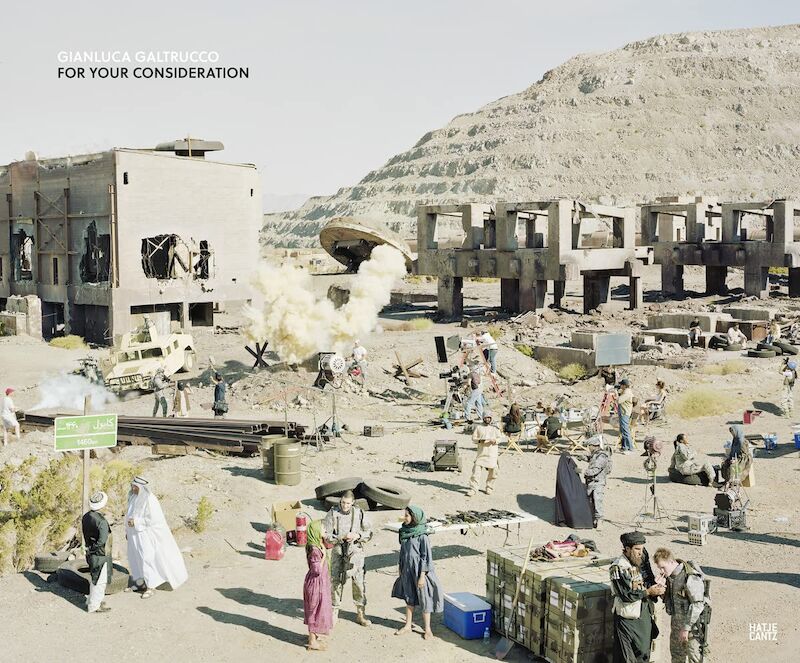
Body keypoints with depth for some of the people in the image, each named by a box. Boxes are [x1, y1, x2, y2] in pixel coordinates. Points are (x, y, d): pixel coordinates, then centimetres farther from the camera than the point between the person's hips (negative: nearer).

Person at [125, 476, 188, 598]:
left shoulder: (149, 500, -18)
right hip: (134, 534, 8)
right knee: (135, 558, 14)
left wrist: (136, 522, -21)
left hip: (146, 535, -8)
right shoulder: (133, 498, 4)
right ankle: (140, 582, 28)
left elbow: (153, 519, -20)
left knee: (147, 559, -5)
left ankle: (151, 586, 4)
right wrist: (127, 530, 10)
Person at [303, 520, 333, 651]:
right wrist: (324, 556, -22)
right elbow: (317, 570, -26)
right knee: (315, 611, 1)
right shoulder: (314, 550, -26)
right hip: (316, 584, -10)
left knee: (315, 611, 20)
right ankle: (312, 642, 11)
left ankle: (313, 637, 33)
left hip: (320, 583, 10)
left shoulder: (318, 546, 4)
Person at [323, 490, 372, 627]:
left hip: (356, 551, 1)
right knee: (336, 582, 4)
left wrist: (358, 536, -15)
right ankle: (334, 614, 18)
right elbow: (326, 535, -8)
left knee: (359, 583, 2)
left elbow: (369, 533, 4)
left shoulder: (359, 513, -2)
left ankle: (360, 615, 15)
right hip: (338, 552, -1)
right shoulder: (332, 514, -7)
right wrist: (342, 537, -21)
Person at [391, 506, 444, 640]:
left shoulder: (422, 536, -17)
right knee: (409, 599, 16)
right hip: (407, 570, 6)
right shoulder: (405, 532, 3)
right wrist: (401, 570, 14)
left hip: (419, 571, -6)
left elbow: (426, 556, -15)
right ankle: (407, 626, 27)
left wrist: (422, 576, -16)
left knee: (423, 599, 4)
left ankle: (427, 629, 16)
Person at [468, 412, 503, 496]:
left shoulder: (495, 428, 10)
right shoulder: (478, 427, 9)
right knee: (476, 470, -8)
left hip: (492, 453, 1)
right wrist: (479, 440, -14)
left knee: (492, 470, 1)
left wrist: (495, 440, -14)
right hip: (481, 452, -1)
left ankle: (489, 488, 20)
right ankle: (473, 489, -4)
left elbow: (500, 438, 8)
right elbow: (473, 438, 7)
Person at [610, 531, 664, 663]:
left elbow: (650, 581, 10)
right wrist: (648, 592, -22)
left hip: (645, 614, 7)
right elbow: (625, 595, -22)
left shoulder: (642, 560, 1)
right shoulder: (618, 567, -19)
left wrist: (657, 589, -11)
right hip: (628, 617, -7)